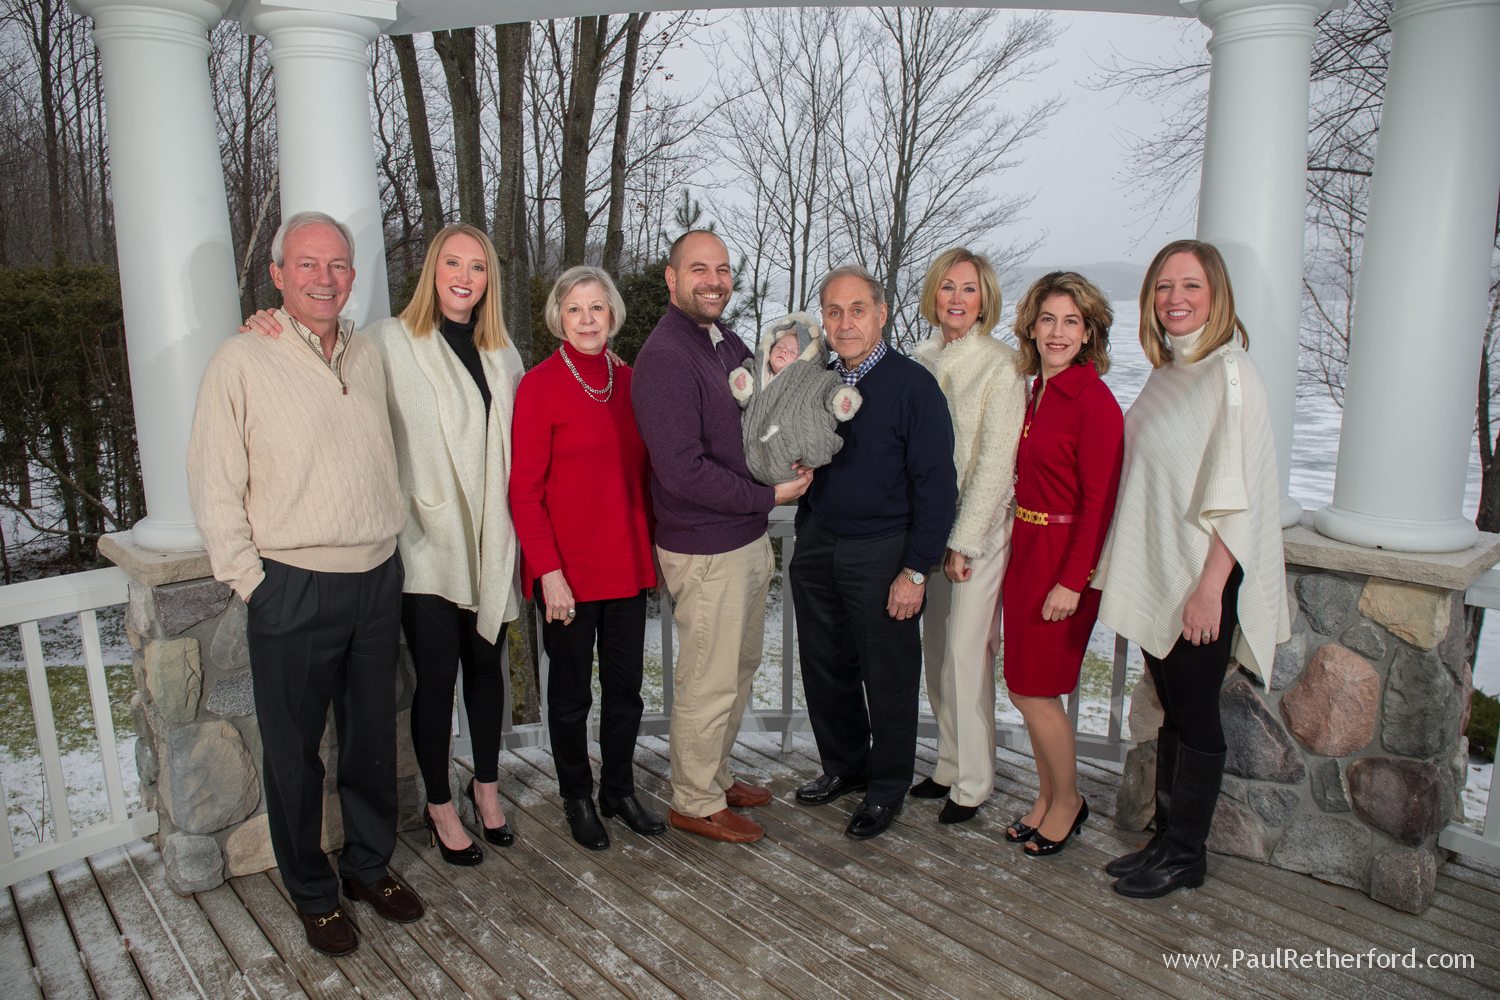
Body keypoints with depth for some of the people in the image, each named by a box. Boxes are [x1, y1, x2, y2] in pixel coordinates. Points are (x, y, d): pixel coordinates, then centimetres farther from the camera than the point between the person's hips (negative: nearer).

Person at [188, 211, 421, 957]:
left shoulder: (368, 355, 8)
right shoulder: (240, 361, -7)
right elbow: (213, 488, -7)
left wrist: (389, 545, 11)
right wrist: (252, 581, -9)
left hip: (377, 581, 5)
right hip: (293, 589, -4)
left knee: (373, 738, 16)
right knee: (295, 750, 9)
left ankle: (370, 865, 35)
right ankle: (312, 891, 28)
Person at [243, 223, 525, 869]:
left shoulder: (502, 352, 9)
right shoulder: (391, 342, -7)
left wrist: (519, 532, 11)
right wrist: (267, 327, -21)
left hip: (491, 542, 5)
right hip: (427, 543, -4)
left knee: (486, 665, 16)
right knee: (436, 676, 5)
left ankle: (486, 786, 35)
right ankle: (440, 807, 25)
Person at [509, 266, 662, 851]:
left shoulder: (627, 381, 7)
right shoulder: (540, 385, -8)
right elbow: (524, 491, -10)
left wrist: (651, 544, 7)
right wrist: (548, 570, -15)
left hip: (628, 563, 5)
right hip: (568, 570, -4)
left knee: (626, 686, 14)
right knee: (571, 691, 11)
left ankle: (618, 790, 33)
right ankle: (577, 797, 31)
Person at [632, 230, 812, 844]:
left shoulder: (729, 344, 10)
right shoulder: (664, 358, -19)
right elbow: (684, 471, -25)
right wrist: (770, 495, -17)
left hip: (749, 539, 9)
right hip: (706, 551, -9)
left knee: (741, 666, 22)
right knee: (709, 682, 4)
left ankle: (716, 775, 41)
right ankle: (695, 803, 25)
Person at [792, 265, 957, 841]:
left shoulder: (912, 384, -11)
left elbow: (936, 484, -12)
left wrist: (916, 570, -14)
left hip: (882, 554, -5)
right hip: (817, 547, 5)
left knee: (888, 676, 8)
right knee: (825, 667, 15)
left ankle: (887, 787, 28)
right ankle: (843, 765, 37)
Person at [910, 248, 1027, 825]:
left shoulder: (1000, 366, -10)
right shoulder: (921, 361, 8)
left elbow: (996, 460, -13)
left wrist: (965, 540, -13)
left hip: (980, 527, -6)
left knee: (964, 653, -2)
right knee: (935, 650, 11)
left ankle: (973, 783, 14)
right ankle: (949, 766, 27)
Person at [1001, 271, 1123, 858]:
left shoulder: (1093, 401, -14)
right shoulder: (1036, 392, 9)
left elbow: (1099, 501, -16)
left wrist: (1071, 582, -19)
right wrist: (1013, 552, 7)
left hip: (1064, 556, -8)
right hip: (1023, 547, 8)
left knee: (1036, 692, 1)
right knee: (1024, 688, 14)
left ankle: (1067, 802, 24)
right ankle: (1048, 797, 32)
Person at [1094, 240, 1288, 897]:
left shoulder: (1231, 374, -13)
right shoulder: (1166, 372, 11)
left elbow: (1235, 497, -18)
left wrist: (1209, 589, -20)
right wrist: (1136, 567, 12)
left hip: (1201, 578, -8)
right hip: (1154, 572, 8)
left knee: (1194, 716, 5)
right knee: (1172, 713, 16)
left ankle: (1185, 855, 20)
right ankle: (1165, 837, 29)